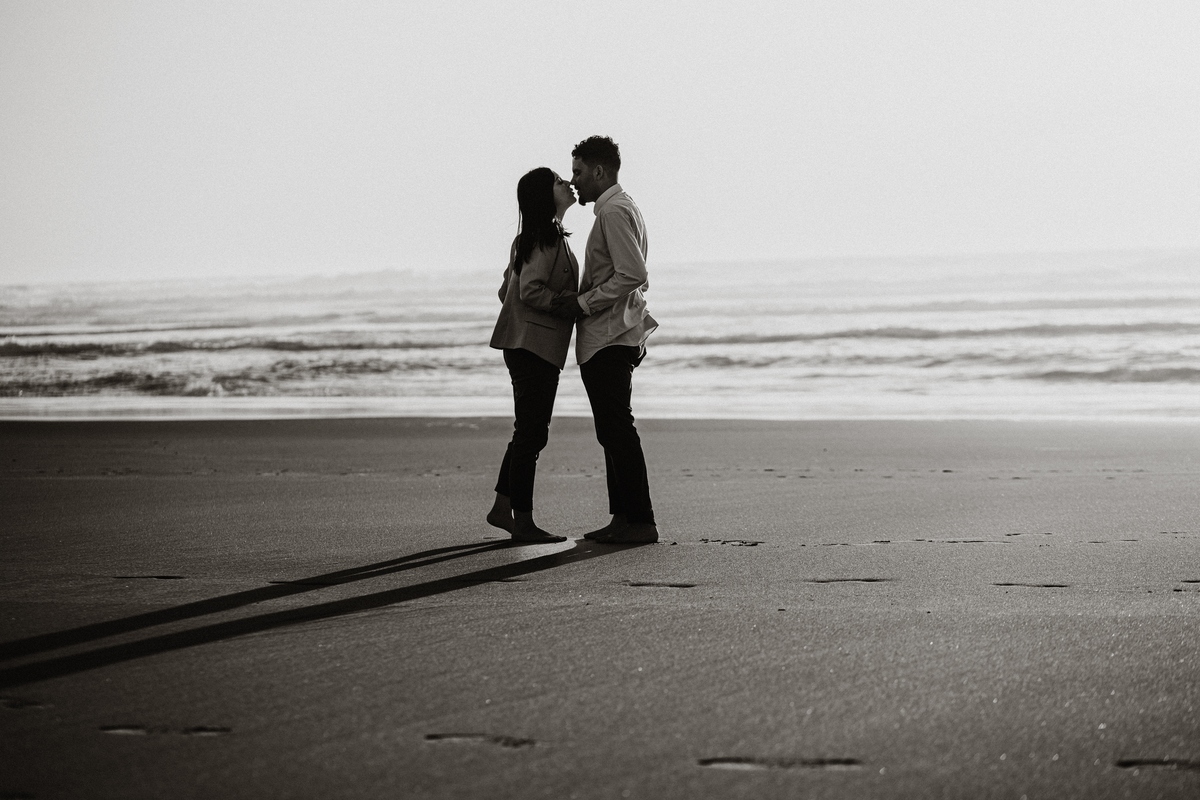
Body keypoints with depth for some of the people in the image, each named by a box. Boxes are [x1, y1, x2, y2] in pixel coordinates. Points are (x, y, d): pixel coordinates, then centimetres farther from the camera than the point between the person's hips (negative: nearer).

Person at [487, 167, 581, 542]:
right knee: (531, 432, -7)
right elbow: (531, 290, -23)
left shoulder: (531, 237, 17)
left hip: (527, 346, 10)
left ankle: (503, 508, 21)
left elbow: (508, 289, 19)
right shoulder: (546, 238, -14)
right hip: (535, 346, -10)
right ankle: (523, 521, -4)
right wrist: (575, 304, -16)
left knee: (529, 432, 15)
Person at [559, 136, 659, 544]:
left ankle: (640, 521, -10)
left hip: (608, 340, -11)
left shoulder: (615, 211, -13)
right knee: (612, 430, 12)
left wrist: (583, 303, -17)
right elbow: (635, 276, 24)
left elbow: (632, 275, -23)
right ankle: (623, 517, 15)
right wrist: (582, 299, 17)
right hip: (607, 338, 11)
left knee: (617, 429, -10)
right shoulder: (619, 208, 20)